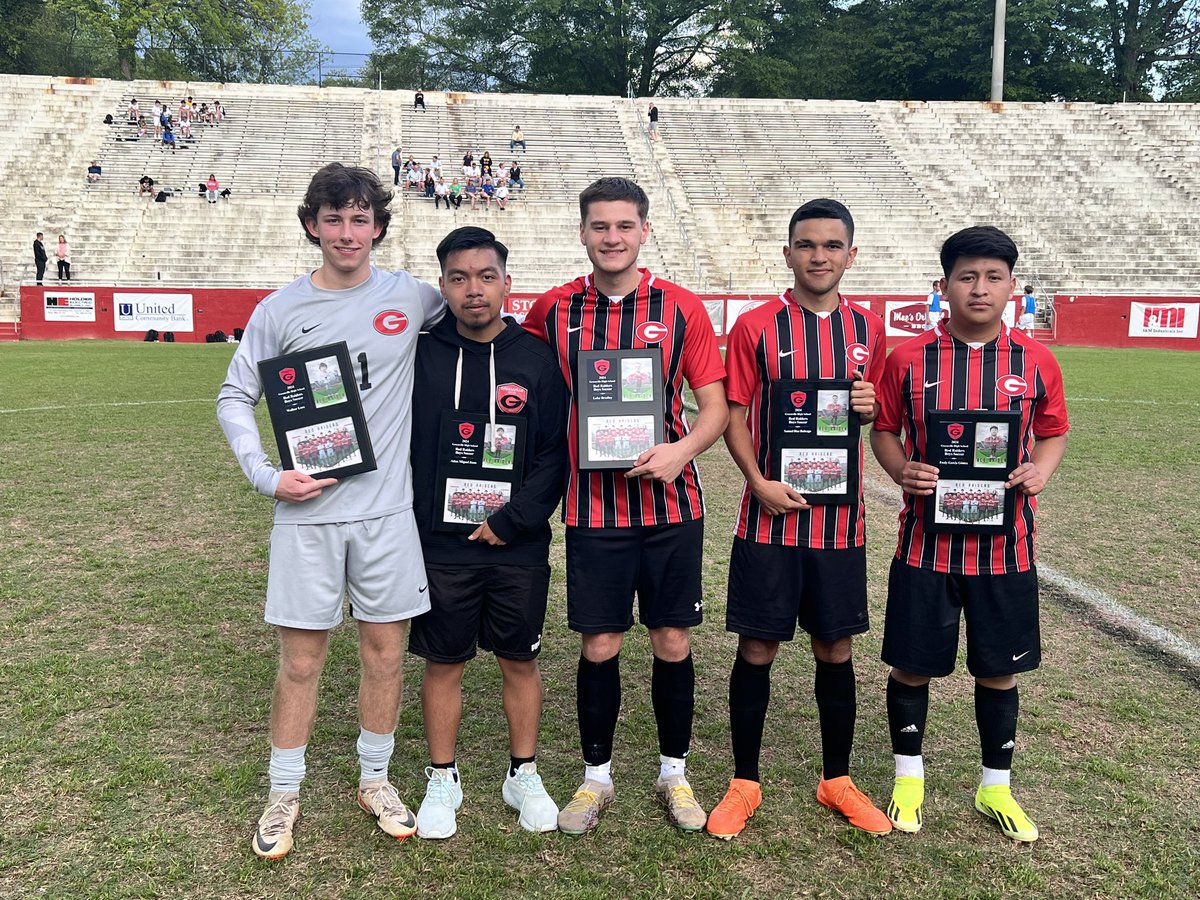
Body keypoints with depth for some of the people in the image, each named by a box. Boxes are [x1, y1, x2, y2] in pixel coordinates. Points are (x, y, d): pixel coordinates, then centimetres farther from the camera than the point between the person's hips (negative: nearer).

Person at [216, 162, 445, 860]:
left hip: (387, 507, 1)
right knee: (302, 655, 6)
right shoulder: (281, 310, 0)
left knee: (386, 646, 9)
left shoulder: (411, 297, 2)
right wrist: (266, 476, -7)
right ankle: (285, 793, 24)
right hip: (307, 510, -1)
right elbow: (235, 398, 6)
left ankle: (377, 778, 29)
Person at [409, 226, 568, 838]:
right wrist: (406, 525, -3)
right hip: (438, 545, 0)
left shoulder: (536, 358, -2)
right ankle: (442, 780, 29)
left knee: (520, 661, 13)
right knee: (443, 664, 11)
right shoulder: (419, 355, -2)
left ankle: (523, 775, 31)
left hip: (519, 545, 0)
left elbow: (556, 453, -4)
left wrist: (512, 521, -12)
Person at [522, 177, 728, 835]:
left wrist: (682, 449, -19)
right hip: (592, 505, 0)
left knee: (672, 642, 8)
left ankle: (674, 773, 28)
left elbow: (715, 404, 0)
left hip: (671, 502, 0)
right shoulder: (552, 311, 2)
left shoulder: (681, 310, -1)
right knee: (598, 646, 7)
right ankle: (596, 777, 26)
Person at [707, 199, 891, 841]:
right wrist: (759, 481, -17)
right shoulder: (755, 328, -4)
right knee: (756, 650, 5)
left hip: (840, 518, 3)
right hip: (771, 517, -3)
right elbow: (735, 418, -3)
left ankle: (836, 780, 30)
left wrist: (870, 407, -6)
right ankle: (745, 782, 22)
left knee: (836, 650, 12)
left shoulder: (868, 329, 6)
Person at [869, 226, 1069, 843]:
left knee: (999, 669, 13)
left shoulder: (1035, 362, 0)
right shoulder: (908, 359, -4)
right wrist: (900, 470, -14)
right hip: (926, 541, -1)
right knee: (912, 664, 9)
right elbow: (884, 429, 5)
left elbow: (1054, 432, 11)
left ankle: (996, 786, 33)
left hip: (1005, 544, 1)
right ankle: (908, 775, 31)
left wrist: (1039, 471, -9)